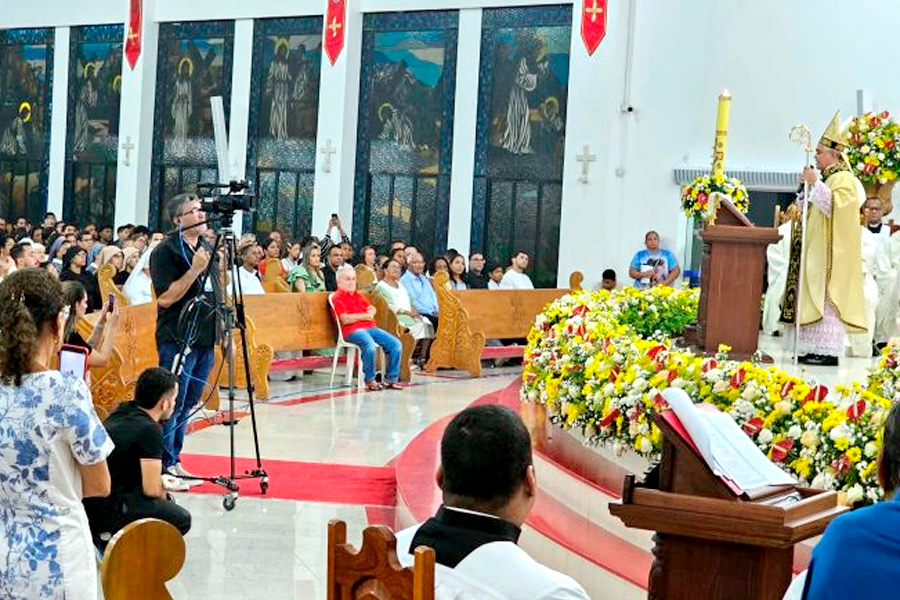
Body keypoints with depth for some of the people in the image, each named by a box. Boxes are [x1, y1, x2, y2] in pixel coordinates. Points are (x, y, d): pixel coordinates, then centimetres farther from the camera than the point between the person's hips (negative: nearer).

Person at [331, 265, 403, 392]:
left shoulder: (359, 296, 26)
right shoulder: (337, 297, 0)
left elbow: (371, 309, 19)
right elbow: (345, 319, -12)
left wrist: (370, 312, -7)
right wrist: (365, 315, -2)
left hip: (370, 328, 8)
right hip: (353, 330, -8)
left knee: (396, 344, -8)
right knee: (370, 345, -37)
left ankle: (390, 378, 0)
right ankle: (370, 380, -21)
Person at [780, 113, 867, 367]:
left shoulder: (843, 179, -9)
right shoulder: (829, 178, 21)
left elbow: (833, 207, -23)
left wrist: (815, 184, -23)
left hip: (832, 254, -10)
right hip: (819, 252, 10)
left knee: (827, 297, -12)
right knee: (815, 296, 7)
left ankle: (829, 351, -13)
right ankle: (818, 349, 8)